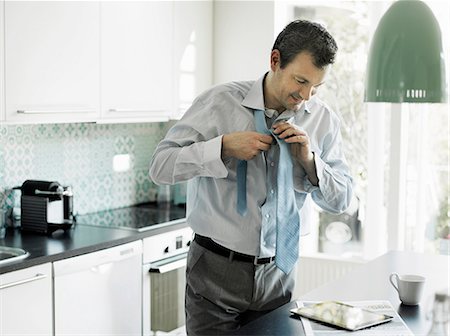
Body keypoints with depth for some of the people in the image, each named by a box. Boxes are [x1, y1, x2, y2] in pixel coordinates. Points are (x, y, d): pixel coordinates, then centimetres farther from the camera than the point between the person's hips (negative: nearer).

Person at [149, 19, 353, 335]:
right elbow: (160, 166, -11)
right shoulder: (219, 102, -10)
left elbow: (342, 200, 4)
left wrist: (309, 160, -14)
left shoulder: (323, 119, -1)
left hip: (278, 274, 3)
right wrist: (224, 146, -22)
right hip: (216, 272, -3)